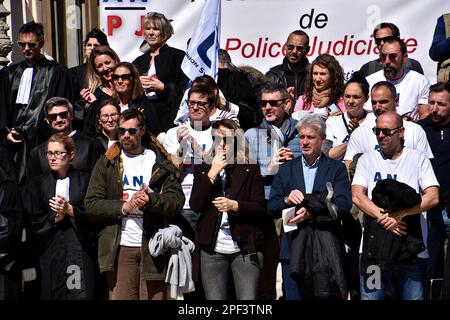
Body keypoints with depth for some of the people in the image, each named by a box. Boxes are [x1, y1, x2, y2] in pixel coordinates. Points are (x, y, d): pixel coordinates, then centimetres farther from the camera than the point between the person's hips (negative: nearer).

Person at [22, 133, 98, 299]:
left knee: (81, 294, -11)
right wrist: (54, 217, -9)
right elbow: (33, 220, 5)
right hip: (50, 249, 2)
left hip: (79, 247, -2)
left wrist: (70, 210, -12)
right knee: (51, 294, -1)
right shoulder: (37, 183, 13)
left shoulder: (84, 180, 8)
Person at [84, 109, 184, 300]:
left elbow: (177, 201, 3)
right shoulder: (106, 163, 12)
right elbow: (91, 204, 4)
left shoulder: (160, 162, 11)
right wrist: (124, 207, -10)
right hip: (120, 248, 0)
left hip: (153, 247, 0)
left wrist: (151, 200, -16)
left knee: (155, 296, -2)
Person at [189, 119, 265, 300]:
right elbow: (195, 205, -2)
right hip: (212, 249, 2)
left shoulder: (250, 169, 5)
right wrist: (212, 173, -9)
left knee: (248, 299, -8)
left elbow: (259, 208, -1)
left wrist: (234, 205, -19)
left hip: (245, 248, -2)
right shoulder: (203, 169, 11)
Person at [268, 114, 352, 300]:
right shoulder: (286, 169, 14)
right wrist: (287, 200, -11)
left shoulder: (336, 168, 7)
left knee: (327, 294, -9)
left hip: (327, 244, -2)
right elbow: (271, 209, 10)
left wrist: (312, 213, -17)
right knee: (297, 295, 3)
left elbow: (344, 206, -6)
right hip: (295, 244, 2)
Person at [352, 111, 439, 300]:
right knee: (370, 296, 1)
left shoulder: (418, 159, 5)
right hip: (375, 245, 1)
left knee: (414, 296, 5)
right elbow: (357, 196, -3)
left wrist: (400, 213, -19)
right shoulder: (367, 159, 8)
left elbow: (433, 197, -6)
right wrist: (384, 217, -17)